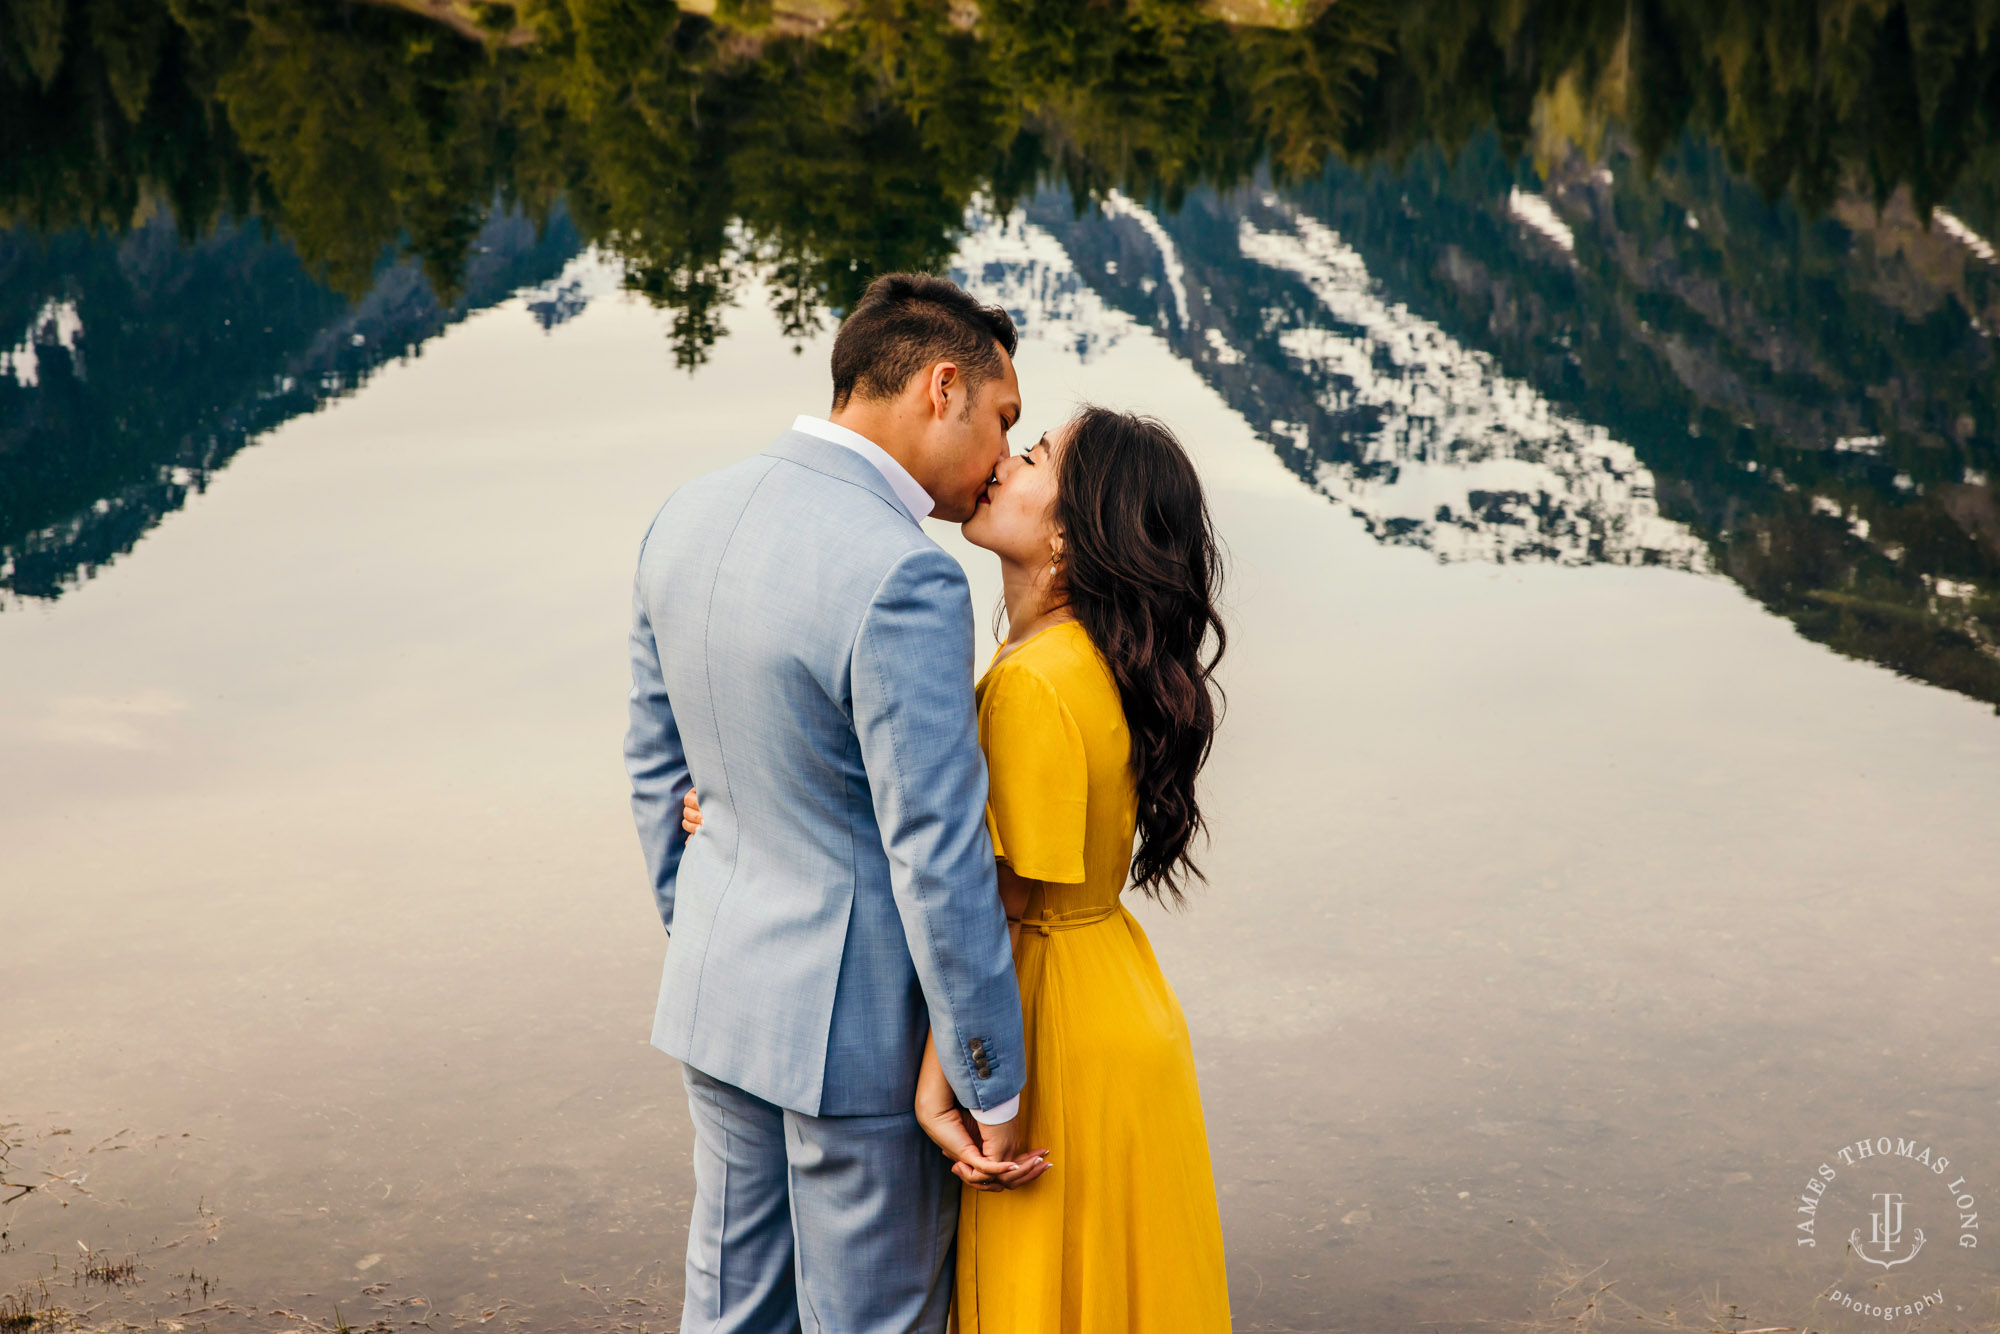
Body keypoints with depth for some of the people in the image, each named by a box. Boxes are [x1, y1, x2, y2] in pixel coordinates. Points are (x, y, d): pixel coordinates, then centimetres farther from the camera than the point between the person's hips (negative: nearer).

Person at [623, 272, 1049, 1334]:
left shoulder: (686, 518, 0)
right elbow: (939, 862, -23)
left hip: (715, 994, 8)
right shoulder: (900, 580, -25)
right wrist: (995, 1092, -14)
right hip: (858, 1017, -8)